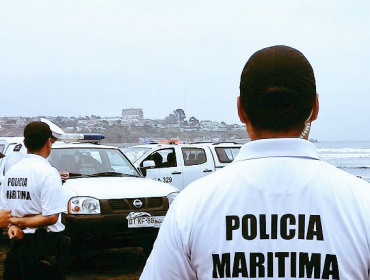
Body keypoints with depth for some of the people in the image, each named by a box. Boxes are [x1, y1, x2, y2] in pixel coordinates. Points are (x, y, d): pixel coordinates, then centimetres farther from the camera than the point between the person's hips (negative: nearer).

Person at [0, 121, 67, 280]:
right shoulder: (48, 172, -14)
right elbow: (51, 217, -19)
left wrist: (13, 225, -9)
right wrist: (19, 222, -11)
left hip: (16, 243, 7)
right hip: (44, 243, -6)